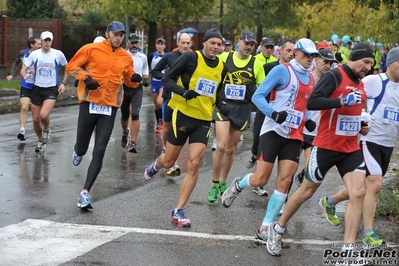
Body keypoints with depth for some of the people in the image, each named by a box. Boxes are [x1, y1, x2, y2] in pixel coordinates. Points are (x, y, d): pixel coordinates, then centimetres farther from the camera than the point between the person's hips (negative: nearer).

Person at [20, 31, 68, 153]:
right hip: (37, 88, 3)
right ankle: (40, 141, 30)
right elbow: (23, 69, 1)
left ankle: (46, 130, 10)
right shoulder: (35, 54, -2)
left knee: (44, 115, -24)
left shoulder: (58, 54, -5)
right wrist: (25, 75, -22)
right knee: (35, 119, 5)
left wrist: (63, 83, -1)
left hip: (52, 89, -2)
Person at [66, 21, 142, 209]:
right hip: (89, 104, -2)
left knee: (99, 152, -8)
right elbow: (71, 67, 1)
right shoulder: (91, 49, -3)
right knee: (82, 149, 9)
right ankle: (78, 151, 49)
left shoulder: (126, 57, 7)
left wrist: (135, 79, -4)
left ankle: (85, 192, -8)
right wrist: (85, 78, -15)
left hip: (110, 108, 2)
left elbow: (129, 80, 19)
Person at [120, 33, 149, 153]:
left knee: (135, 114, -16)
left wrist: (145, 79, 0)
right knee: (125, 115, 13)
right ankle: (125, 133, 46)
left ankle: (133, 143, -16)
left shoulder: (143, 57, 6)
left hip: (137, 89, 0)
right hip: (124, 88, 0)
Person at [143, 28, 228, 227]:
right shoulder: (191, 58, -10)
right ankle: (156, 165, 49)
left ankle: (178, 211, -2)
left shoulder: (222, 67, 6)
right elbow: (167, 79, -8)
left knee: (194, 165, -9)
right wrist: (183, 92, -24)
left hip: (204, 120, 4)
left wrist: (220, 102, 2)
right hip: (183, 114, -3)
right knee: (168, 162, 8)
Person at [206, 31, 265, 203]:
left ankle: (223, 183, 29)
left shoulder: (256, 63, -1)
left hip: (243, 109, 2)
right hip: (223, 105, -2)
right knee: (221, 146, -15)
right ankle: (214, 185, -1)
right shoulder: (224, 58, -3)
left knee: (231, 149, 12)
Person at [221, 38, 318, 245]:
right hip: (274, 131, -5)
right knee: (260, 180, -6)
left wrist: (308, 121, 7)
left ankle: (265, 229, 4)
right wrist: (274, 113, -25)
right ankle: (238, 185, 30)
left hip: (294, 137, 6)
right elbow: (257, 96, -11)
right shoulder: (282, 70, -8)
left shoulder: (311, 80, 13)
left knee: (284, 181, -4)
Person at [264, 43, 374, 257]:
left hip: (351, 149, 6)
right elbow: (312, 102, -26)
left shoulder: (360, 84, 12)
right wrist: (341, 100, -31)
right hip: (326, 147, -6)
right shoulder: (334, 76, -14)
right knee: (306, 191, 7)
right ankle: (277, 229, 29)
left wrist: (361, 125, 9)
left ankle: (348, 250, -6)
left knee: (358, 193, -9)